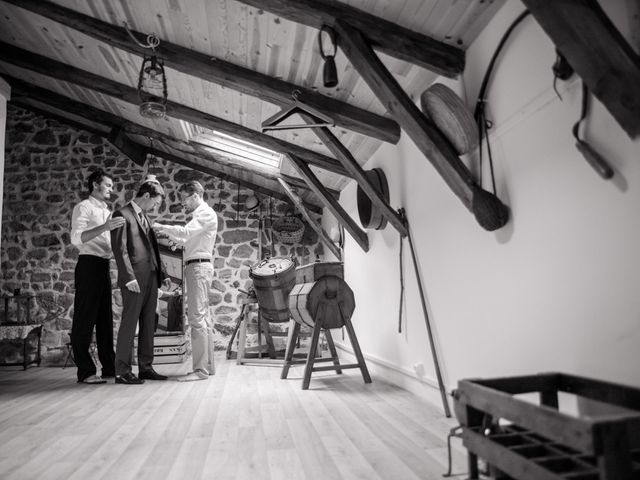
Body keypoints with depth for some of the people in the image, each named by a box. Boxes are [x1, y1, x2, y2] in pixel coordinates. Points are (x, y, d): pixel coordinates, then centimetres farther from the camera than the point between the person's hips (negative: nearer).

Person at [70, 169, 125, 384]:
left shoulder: (105, 211, 20)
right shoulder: (84, 207, -4)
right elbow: (76, 238, -20)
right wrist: (105, 227, -30)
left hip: (103, 265, 9)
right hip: (89, 264, -9)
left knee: (105, 318, 11)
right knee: (85, 318, -5)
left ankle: (109, 366, 18)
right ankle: (85, 371, -1)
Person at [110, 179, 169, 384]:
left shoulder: (144, 217, 21)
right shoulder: (122, 215, -5)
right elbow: (120, 249, -12)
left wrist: (159, 272, 12)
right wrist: (129, 277, -18)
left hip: (151, 277, 8)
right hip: (135, 279, -8)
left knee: (148, 325, 10)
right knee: (129, 324, -3)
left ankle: (146, 368, 18)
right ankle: (122, 371, 5)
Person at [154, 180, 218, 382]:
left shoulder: (206, 213, -8)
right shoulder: (200, 214, 23)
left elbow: (185, 232, -22)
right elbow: (188, 240, 22)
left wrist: (163, 227, -11)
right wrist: (169, 234, 11)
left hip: (198, 266, -10)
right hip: (196, 267, 10)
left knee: (197, 317, -12)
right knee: (202, 317, 11)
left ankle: (200, 369, -10)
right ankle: (208, 364, 17)